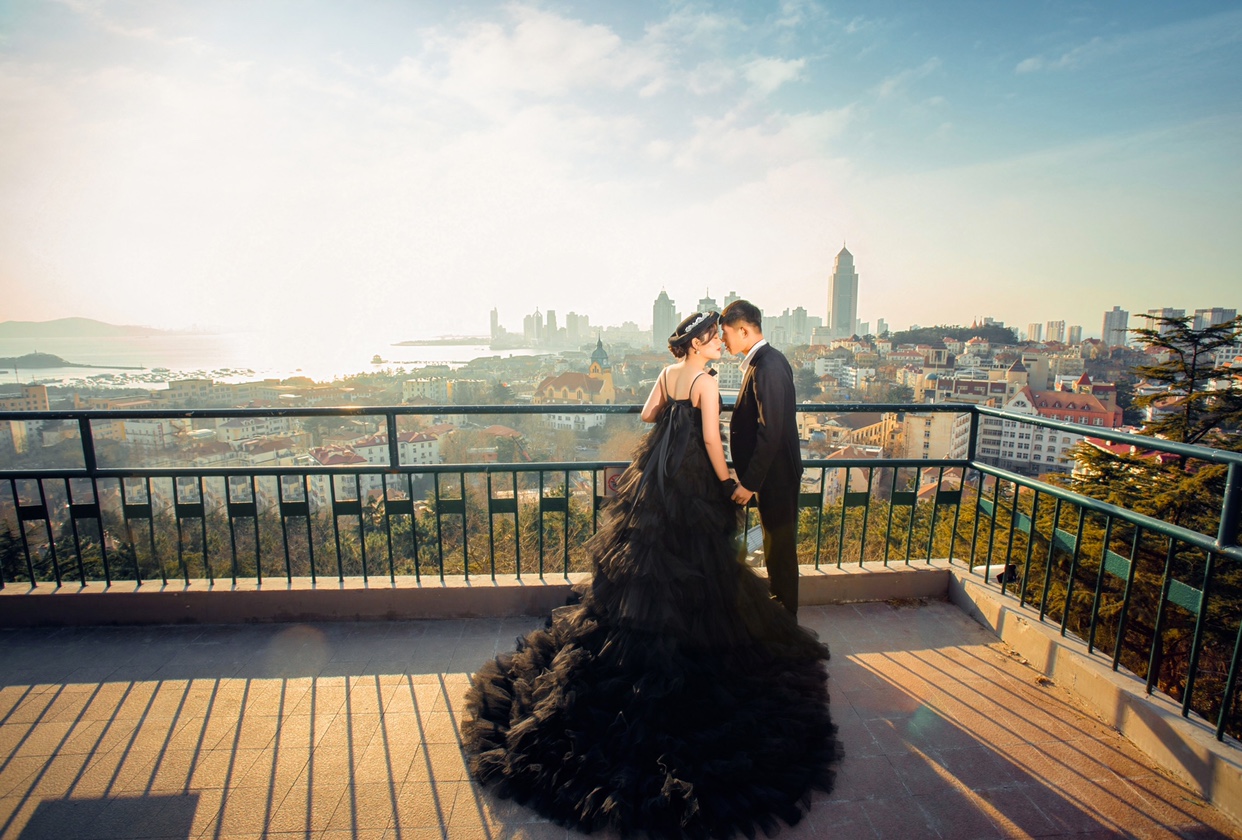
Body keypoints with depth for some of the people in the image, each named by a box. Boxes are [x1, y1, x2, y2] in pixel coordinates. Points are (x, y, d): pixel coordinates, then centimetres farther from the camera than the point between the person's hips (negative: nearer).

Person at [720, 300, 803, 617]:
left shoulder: (767, 367, -23)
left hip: (775, 475, -10)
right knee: (776, 546, 22)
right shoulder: (768, 360, 8)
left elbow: (770, 432, -26)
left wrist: (749, 482, -22)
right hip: (773, 471, 10)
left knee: (780, 549, 7)